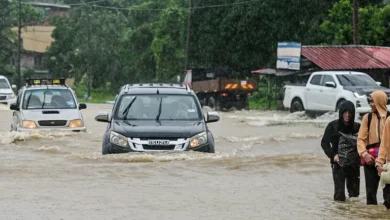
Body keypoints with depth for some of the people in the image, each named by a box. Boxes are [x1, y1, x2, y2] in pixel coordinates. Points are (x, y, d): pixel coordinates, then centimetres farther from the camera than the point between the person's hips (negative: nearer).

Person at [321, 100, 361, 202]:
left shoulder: (357, 127, 1)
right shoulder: (333, 126, -2)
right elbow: (324, 142, 2)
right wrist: (333, 155, -11)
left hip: (353, 163, 2)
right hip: (338, 163, -2)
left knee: (354, 192, 4)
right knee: (339, 193, -9)